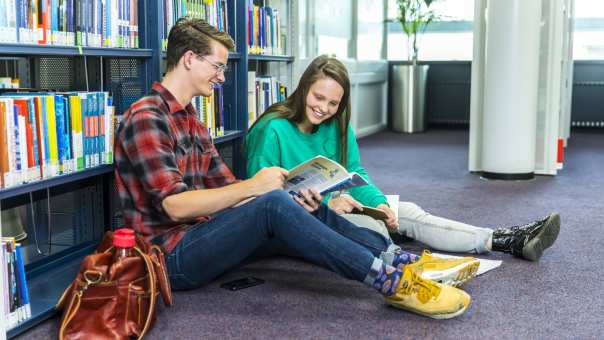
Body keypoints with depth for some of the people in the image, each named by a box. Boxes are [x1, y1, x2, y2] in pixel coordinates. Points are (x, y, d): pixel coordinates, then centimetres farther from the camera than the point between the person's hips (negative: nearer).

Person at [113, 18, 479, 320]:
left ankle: (399, 260, -6)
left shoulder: (189, 118, 17)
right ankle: (389, 279, -26)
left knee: (307, 210, -3)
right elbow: (175, 205, -23)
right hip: (172, 255, -9)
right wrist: (253, 186, -20)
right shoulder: (146, 118, -14)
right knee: (272, 204, -28)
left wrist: (292, 199, -5)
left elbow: (226, 190, 11)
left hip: (202, 235, 9)